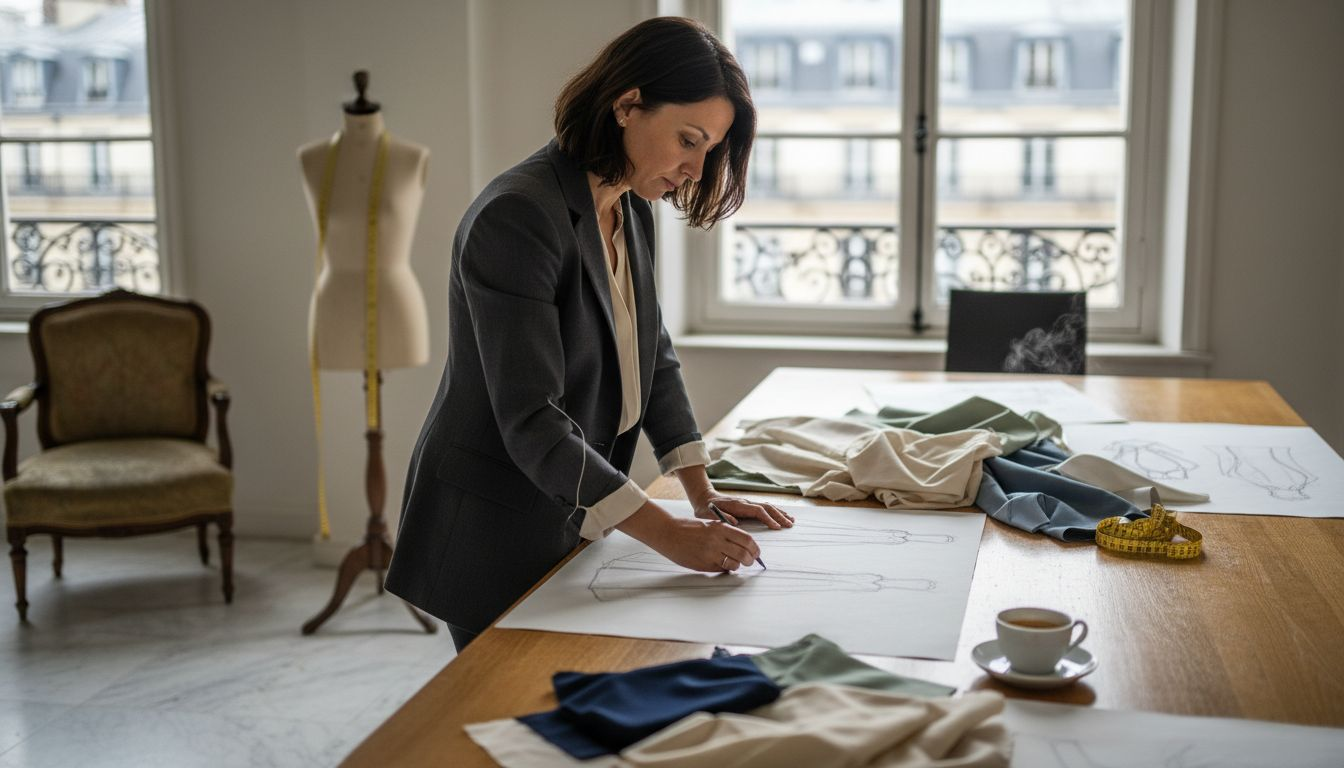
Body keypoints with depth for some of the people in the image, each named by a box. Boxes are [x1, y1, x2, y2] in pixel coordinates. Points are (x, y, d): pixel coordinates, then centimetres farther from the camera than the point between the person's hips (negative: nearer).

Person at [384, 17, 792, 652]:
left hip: (573, 521, 8)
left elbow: (655, 358, 13)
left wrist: (702, 492, 4)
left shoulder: (632, 212, 5)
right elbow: (531, 422, -28)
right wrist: (667, 534, -31)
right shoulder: (517, 217, -23)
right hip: (495, 533, -8)